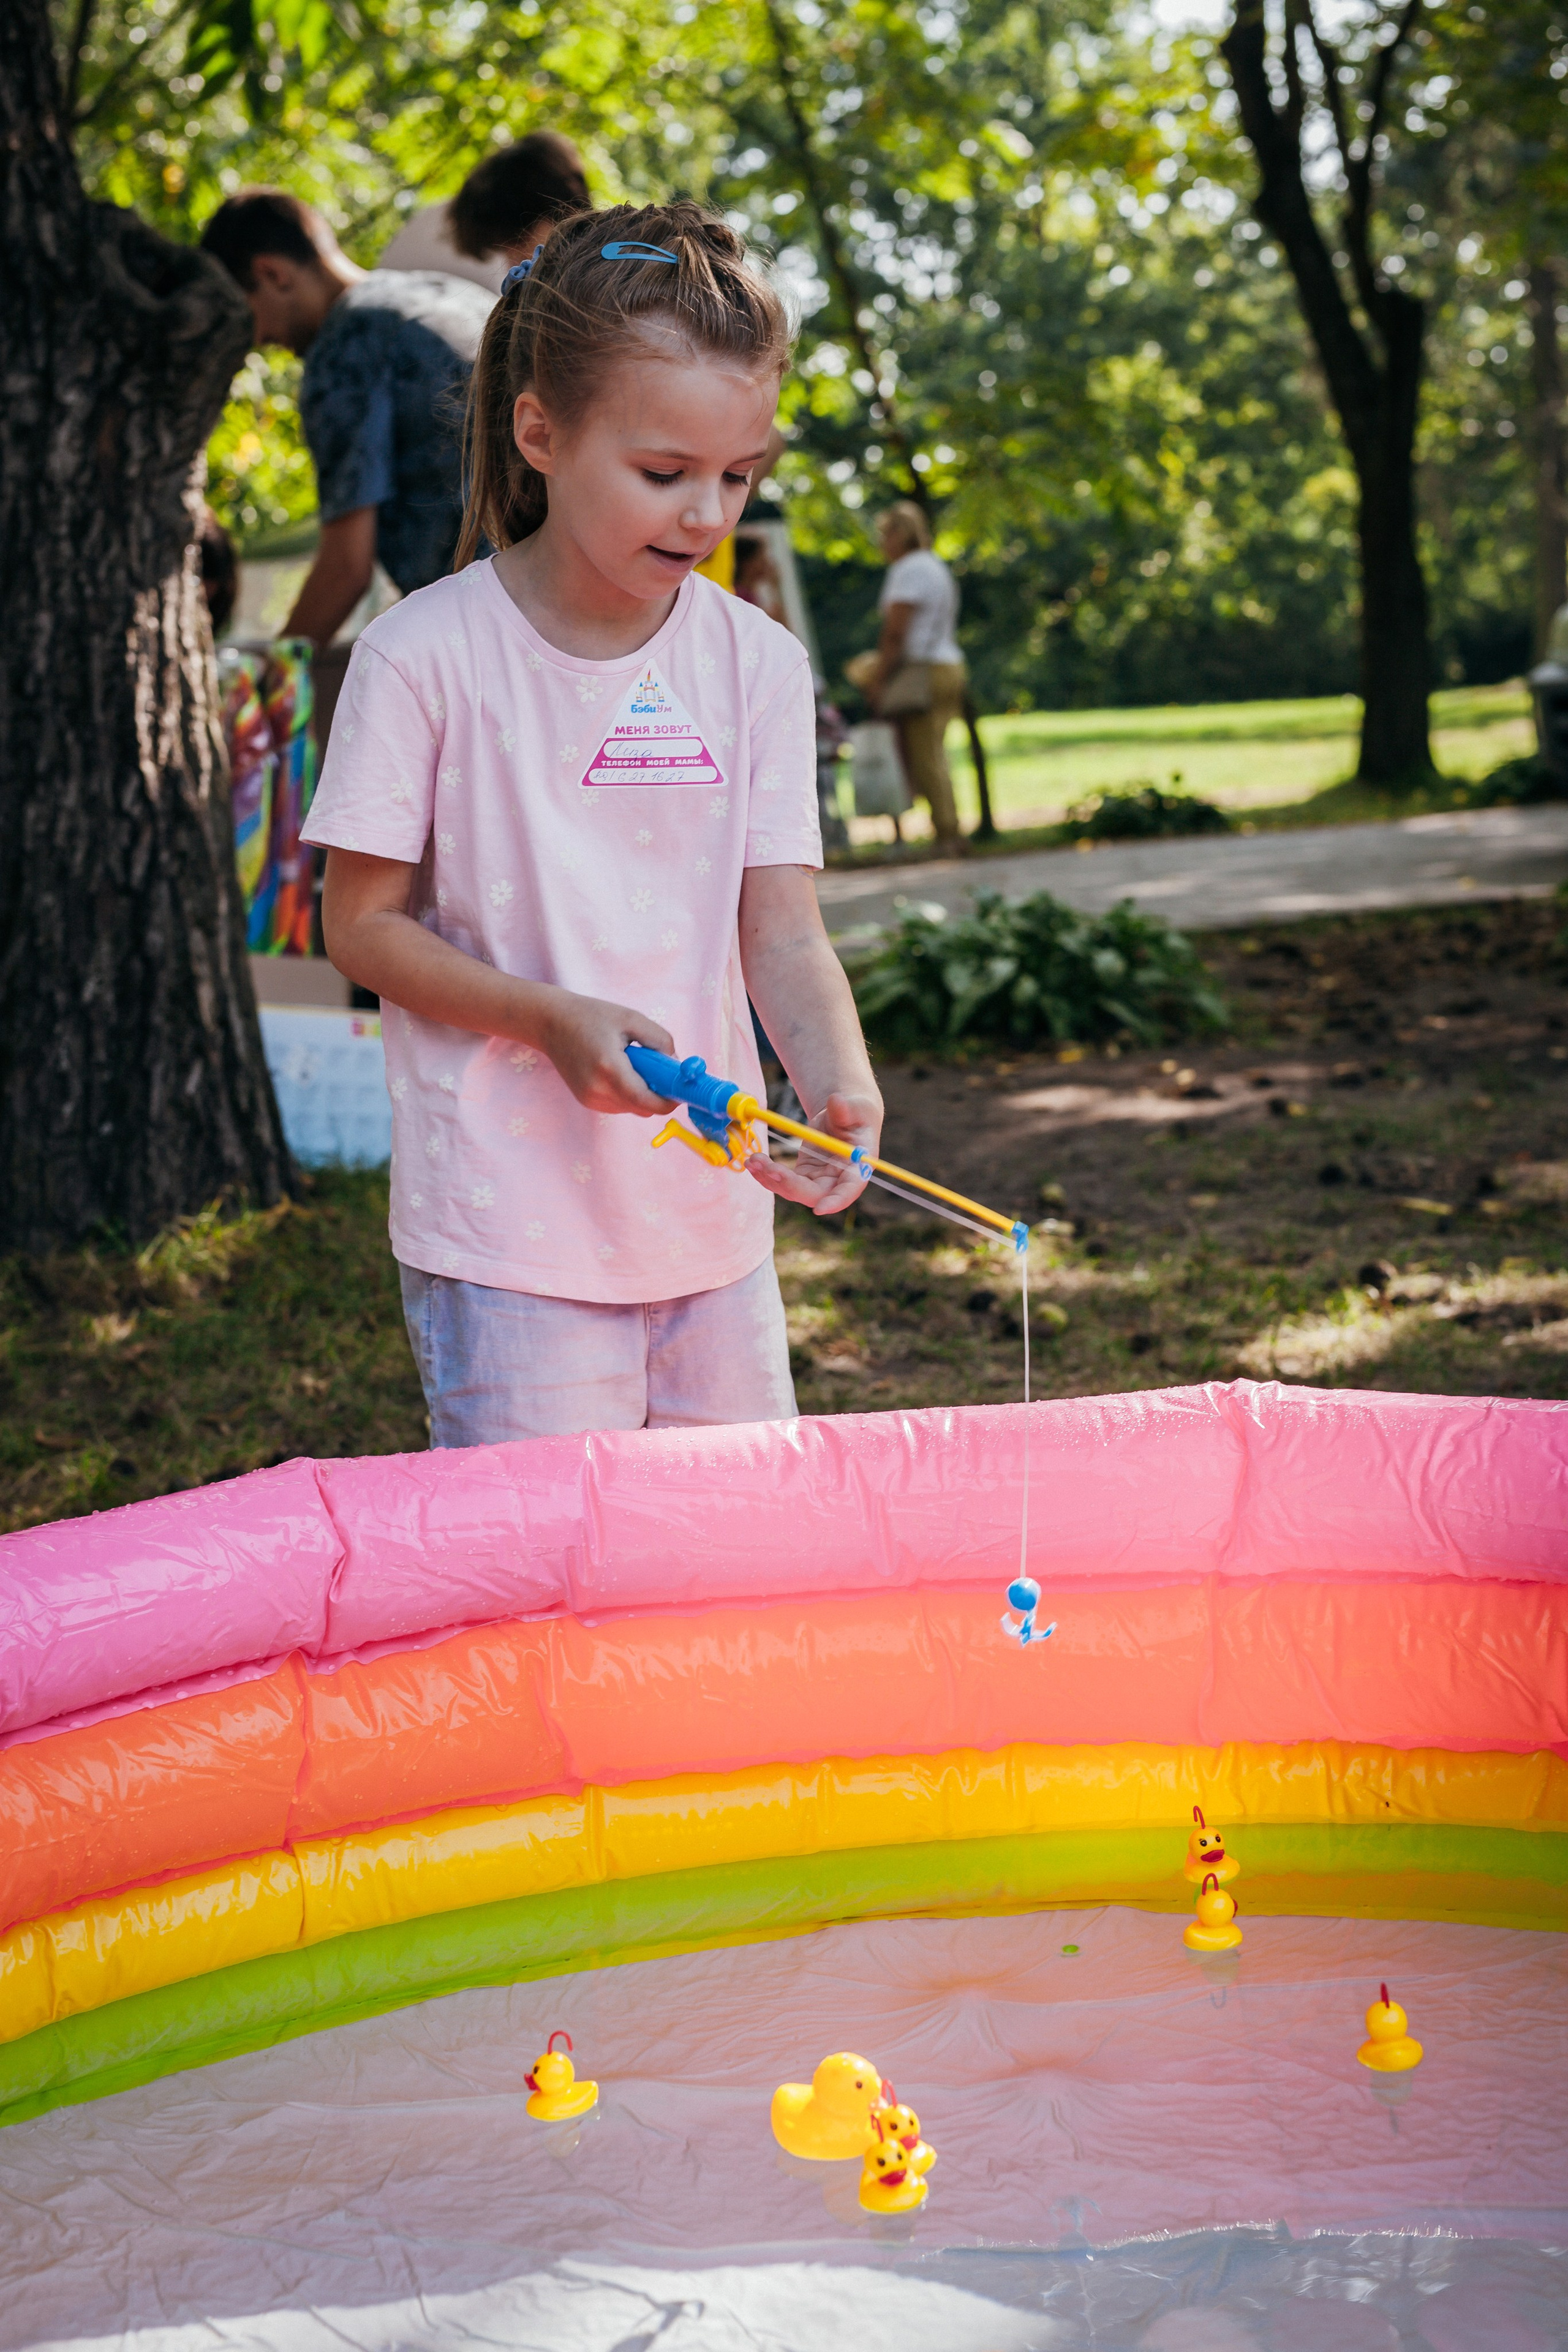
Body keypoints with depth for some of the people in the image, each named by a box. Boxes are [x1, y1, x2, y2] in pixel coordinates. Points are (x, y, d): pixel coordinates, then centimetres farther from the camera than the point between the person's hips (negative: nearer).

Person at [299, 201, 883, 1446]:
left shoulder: (758, 661, 0)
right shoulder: (427, 656, -10)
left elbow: (784, 932, -2)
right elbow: (364, 925, -5)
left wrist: (839, 1080, -22)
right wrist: (554, 1018, -20)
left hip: (715, 1221, 4)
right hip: (508, 1238, -4)